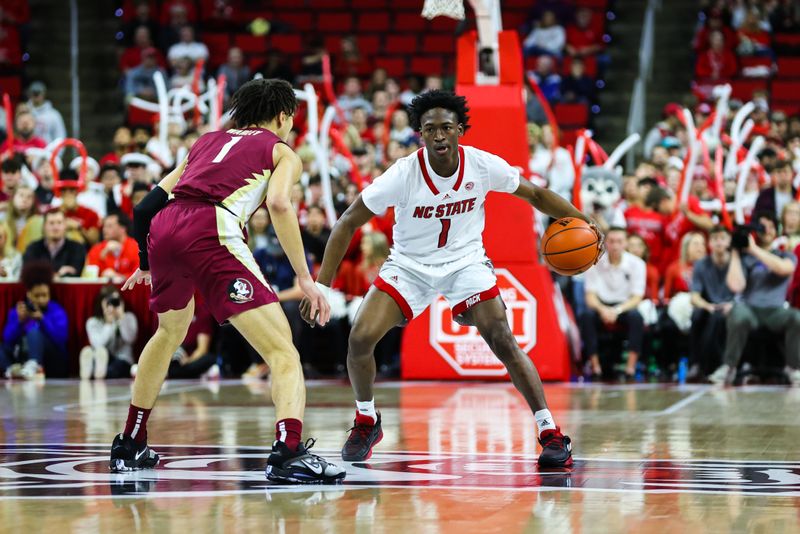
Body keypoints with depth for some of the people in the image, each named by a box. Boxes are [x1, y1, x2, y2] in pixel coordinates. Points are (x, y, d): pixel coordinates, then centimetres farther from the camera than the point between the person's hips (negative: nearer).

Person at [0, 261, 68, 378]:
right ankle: (12, 369, -47)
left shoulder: (57, 312, 0)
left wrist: (43, 320, -26)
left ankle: (33, 368, -55)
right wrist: (20, 321, -19)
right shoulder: (16, 311, 9)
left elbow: (61, 339, -17)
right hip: (21, 359, 3)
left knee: (34, 332, -28)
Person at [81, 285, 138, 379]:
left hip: (122, 362, -1)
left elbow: (129, 338, -12)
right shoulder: (93, 322, 7)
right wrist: (110, 323, -17)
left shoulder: (129, 318, 9)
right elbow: (98, 344, -13)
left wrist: (121, 316, -18)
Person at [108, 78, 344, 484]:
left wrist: (148, 263, 44)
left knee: (171, 332, 33)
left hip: (163, 229, 6)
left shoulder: (209, 140, 32)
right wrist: (305, 278, -5)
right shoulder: (281, 151, 18)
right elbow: (278, 204, -5)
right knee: (282, 350, -5)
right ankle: (288, 451, -28)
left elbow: (149, 204, 29)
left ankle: (129, 446, 42)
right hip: (212, 231, -6)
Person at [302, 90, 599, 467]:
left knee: (503, 341, -18)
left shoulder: (483, 166, -18)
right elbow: (348, 223, -15)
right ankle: (366, 422, 12)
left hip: (465, 262, 0)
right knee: (360, 338, -15)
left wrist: (580, 220, -15)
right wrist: (321, 286, -21)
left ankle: (551, 432, -8)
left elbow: (535, 195, -1)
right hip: (409, 264, 0)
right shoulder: (403, 174, -23)